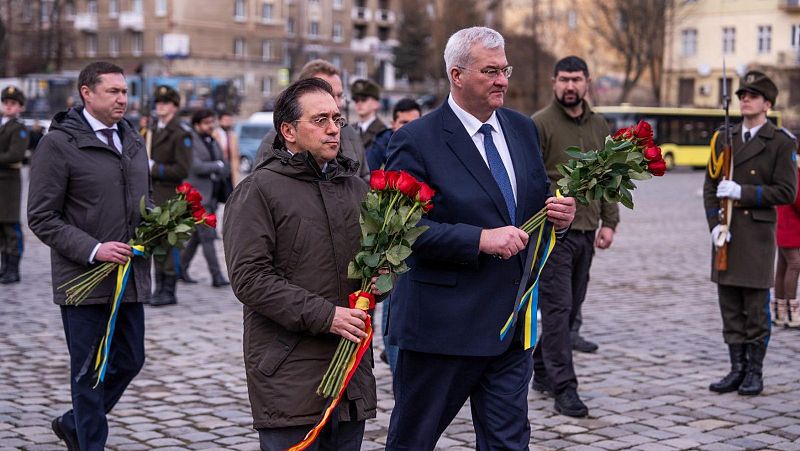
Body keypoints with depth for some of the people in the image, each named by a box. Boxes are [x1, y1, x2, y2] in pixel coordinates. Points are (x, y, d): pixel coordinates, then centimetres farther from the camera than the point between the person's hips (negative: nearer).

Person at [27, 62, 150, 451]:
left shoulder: (133, 141, 13)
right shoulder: (58, 143, -9)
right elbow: (42, 217, -11)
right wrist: (92, 250, -22)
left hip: (130, 277, 7)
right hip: (84, 280, -7)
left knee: (129, 361, 14)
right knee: (90, 371, 3)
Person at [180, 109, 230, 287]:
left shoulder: (213, 142, 16)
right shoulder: (191, 142, -8)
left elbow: (225, 169, 16)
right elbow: (196, 166, -18)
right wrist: (217, 165, -7)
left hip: (211, 196, 8)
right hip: (198, 195, -8)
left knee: (197, 236, 13)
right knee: (208, 236, -10)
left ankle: (182, 268, 26)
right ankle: (216, 276, -11)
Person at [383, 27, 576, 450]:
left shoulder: (522, 128, 9)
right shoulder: (416, 140, -12)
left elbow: (537, 203, 18)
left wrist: (560, 215, -5)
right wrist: (481, 239, -25)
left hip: (512, 320, 6)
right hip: (442, 321, -5)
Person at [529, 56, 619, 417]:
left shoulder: (599, 126, 13)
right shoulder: (539, 124, -6)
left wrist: (608, 222, 8)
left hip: (586, 232, 6)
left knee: (571, 307, 12)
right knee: (558, 308, -7)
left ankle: (542, 371, 26)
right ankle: (564, 388, -4)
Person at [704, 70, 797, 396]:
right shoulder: (724, 139, 12)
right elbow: (710, 186, 10)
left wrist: (742, 192, -16)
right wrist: (714, 225, -4)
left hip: (758, 236, -5)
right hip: (726, 236, 5)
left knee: (756, 309, 0)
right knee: (730, 309, 8)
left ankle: (755, 373, 10)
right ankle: (737, 370, 16)